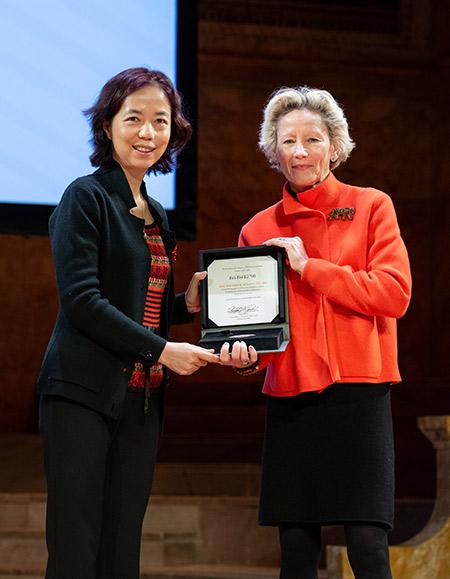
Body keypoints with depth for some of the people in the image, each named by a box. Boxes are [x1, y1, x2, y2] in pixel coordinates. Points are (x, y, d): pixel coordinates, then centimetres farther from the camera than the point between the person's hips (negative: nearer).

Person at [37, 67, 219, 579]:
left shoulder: (154, 216, 18)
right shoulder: (87, 197, -5)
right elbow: (81, 300, -13)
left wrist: (187, 305, 3)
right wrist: (162, 350, -15)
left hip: (140, 399, 7)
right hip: (83, 393, -7)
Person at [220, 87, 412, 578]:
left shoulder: (371, 207, 4)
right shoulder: (259, 230, 11)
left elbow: (394, 293, -7)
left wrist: (308, 266, -9)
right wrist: (244, 354, -8)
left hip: (357, 391, -3)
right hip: (289, 399, 3)